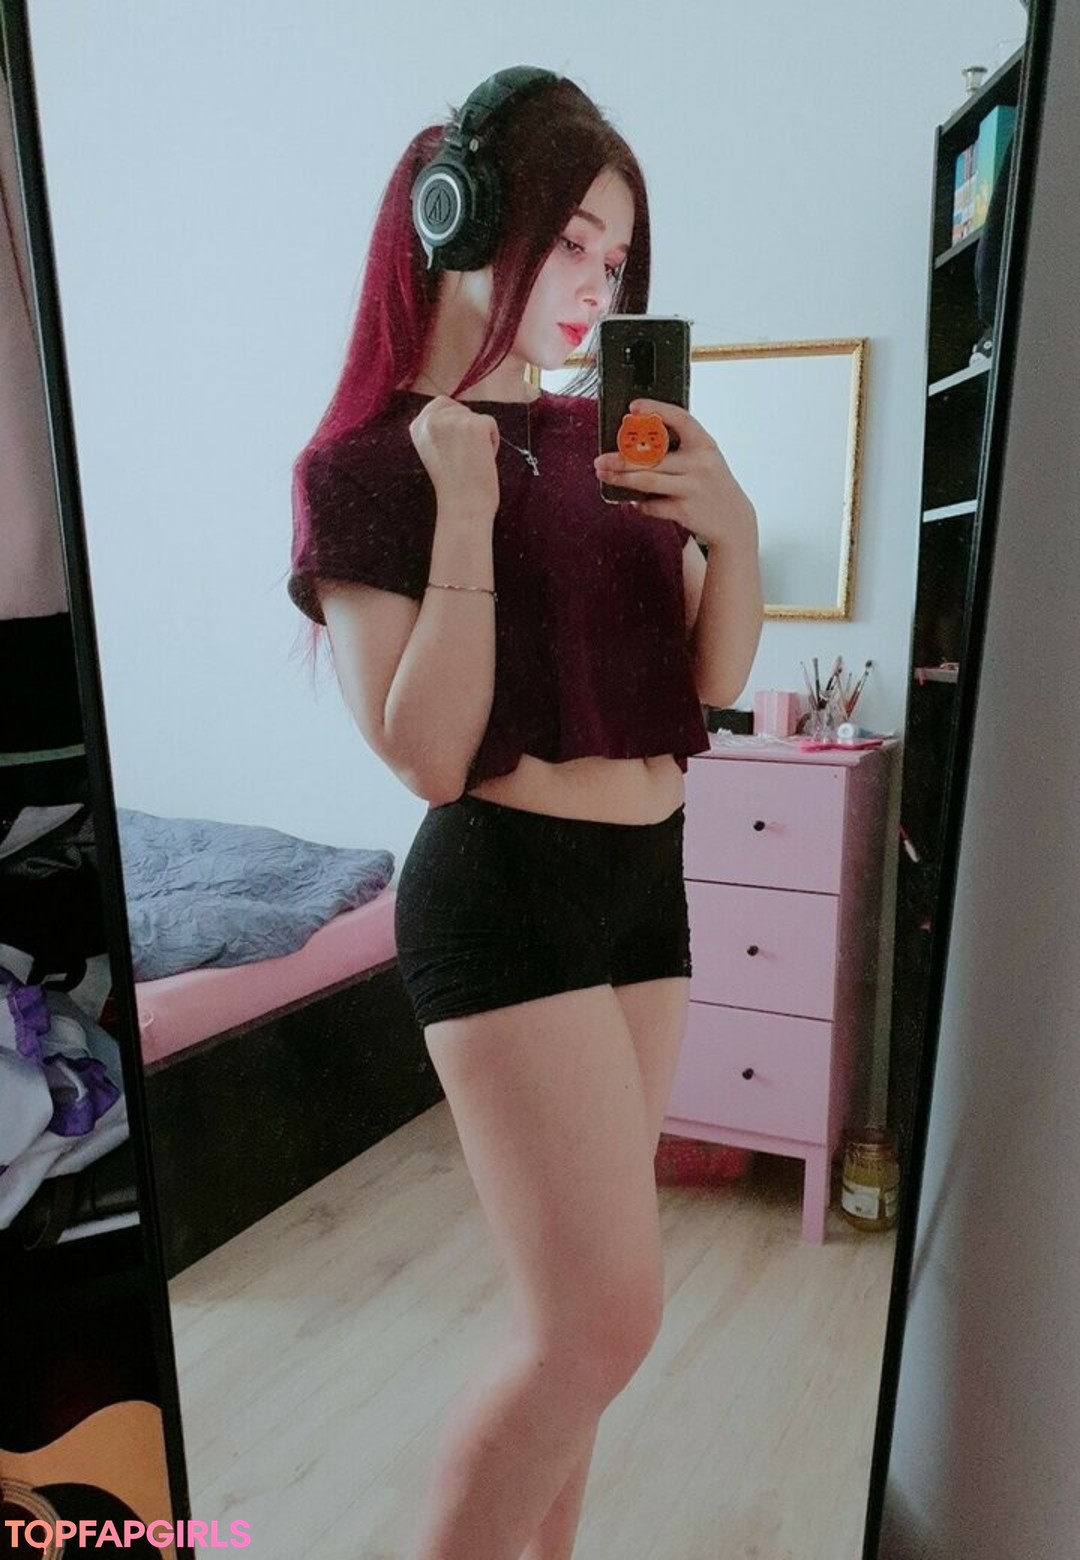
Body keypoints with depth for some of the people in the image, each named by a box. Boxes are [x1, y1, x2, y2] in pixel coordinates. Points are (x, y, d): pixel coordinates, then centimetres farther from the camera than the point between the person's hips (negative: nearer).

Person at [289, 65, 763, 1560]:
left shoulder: (605, 437, 11)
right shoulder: (362, 462, -5)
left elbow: (711, 682, 9)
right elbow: (430, 757, -15)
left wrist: (733, 527, -7)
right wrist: (465, 508, -17)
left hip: (645, 881, 6)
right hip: (504, 892, -6)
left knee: (576, 1294, 14)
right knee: (606, 1314, -5)